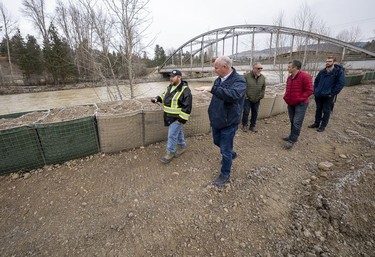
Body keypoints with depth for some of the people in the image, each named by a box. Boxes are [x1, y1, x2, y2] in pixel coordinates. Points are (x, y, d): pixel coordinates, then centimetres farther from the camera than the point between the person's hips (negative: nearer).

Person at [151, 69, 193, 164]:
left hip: (177, 118, -8)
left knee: (172, 135, -2)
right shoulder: (170, 87, 8)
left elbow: (187, 106, -21)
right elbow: (164, 96, 23)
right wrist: (157, 98, 2)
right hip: (169, 116, 8)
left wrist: (182, 118, -22)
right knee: (178, 132, 21)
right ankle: (182, 146, 39)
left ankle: (170, 153, 13)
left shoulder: (185, 89, -19)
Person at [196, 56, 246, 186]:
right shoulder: (218, 79, 4)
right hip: (216, 120, 8)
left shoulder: (239, 80, -19)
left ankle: (225, 175, 24)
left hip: (229, 122, -8)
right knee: (217, 142, 25)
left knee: (225, 150, 3)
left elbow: (234, 94, -41)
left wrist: (212, 89, -44)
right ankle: (230, 154, 54)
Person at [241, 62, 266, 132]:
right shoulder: (246, 76, -12)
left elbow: (263, 88, 15)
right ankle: (244, 125, 16)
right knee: (246, 112, -1)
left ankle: (253, 126, 23)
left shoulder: (262, 77, 3)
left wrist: (261, 95, 8)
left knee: (255, 113, 10)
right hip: (247, 99, -4)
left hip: (257, 100, 4)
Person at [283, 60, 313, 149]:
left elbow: (309, 90, -17)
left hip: (300, 104, -8)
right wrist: (286, 97, 5)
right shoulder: (289, 77, 9)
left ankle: (292, 140, 0)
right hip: (290, 104, 8)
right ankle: (292, 136, 27)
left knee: (297, 123, -6)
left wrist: (299, 99, -19)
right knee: (292, 121, 15)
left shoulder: (305, 76, -16)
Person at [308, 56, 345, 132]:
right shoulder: (322, 71, 8)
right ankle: (316, 123, 27)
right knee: (318, 110, 15)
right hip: (318, 95, 5)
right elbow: (316, 81, 18)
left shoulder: (339, 71, -7)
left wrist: (332, 94, -16)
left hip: (328, 96, -5)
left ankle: (323, 126, 13)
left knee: (326, 111, 4)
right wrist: (315, 90, 7)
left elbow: (341, 83, -12)